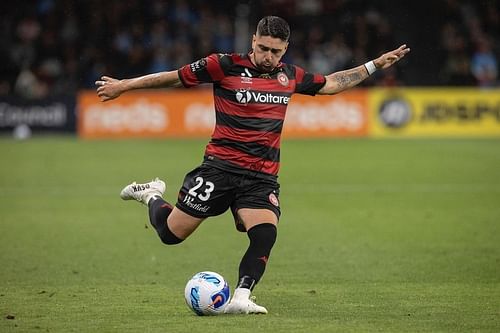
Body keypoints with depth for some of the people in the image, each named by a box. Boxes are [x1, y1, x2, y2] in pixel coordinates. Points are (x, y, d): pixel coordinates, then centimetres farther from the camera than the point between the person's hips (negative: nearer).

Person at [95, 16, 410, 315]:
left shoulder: (290, 75, 9)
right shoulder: (225, 66, -7)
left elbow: (330, 84, 25)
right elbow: (176, 77, 0)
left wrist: (375, 65, 24)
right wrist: (123, 86, 5)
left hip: (262, 177, 3)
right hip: (221, 167, -3)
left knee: (265, 235, -21)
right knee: (171, 233, 2)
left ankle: (240, 299, -14)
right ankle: (152, 195, 33)